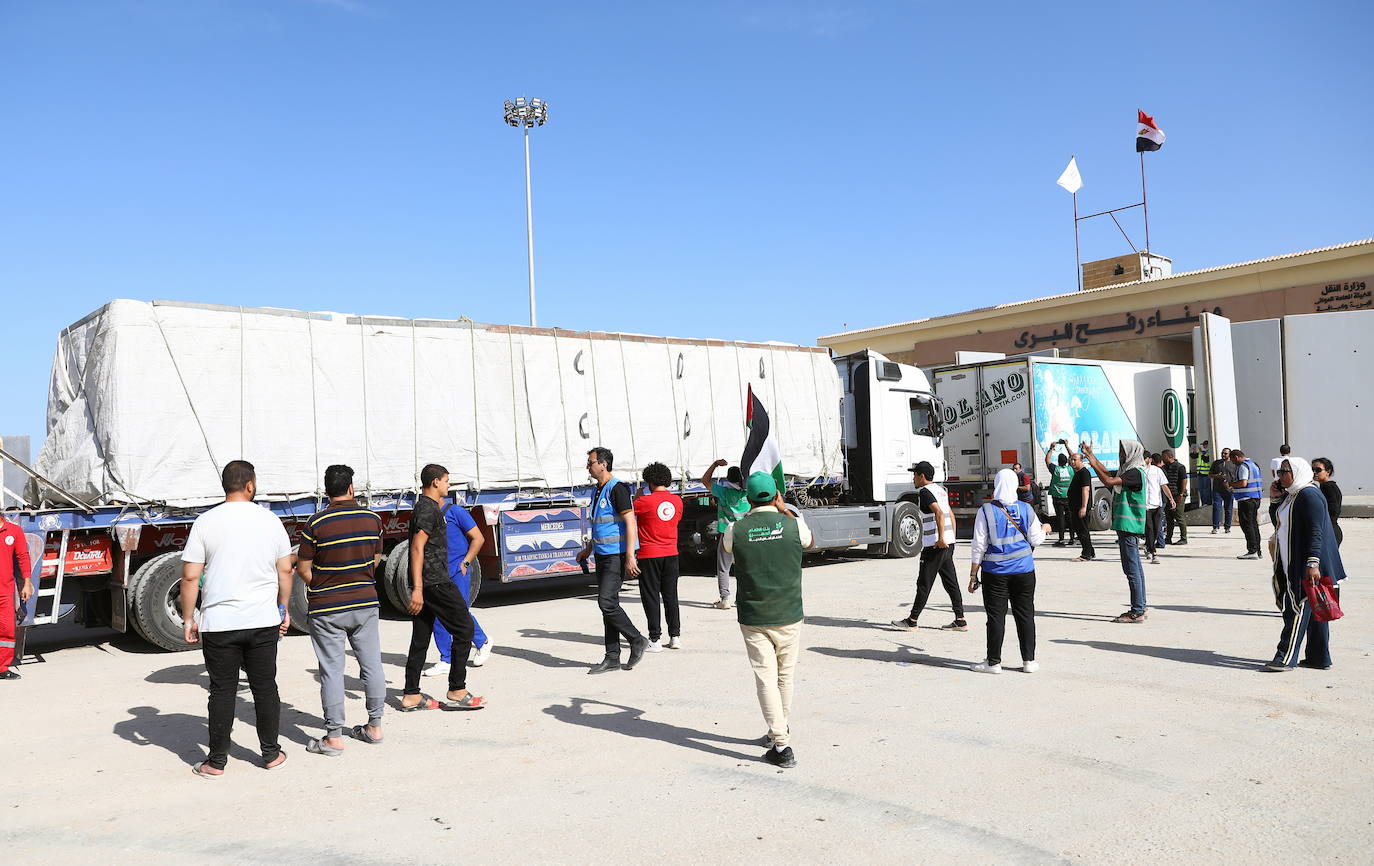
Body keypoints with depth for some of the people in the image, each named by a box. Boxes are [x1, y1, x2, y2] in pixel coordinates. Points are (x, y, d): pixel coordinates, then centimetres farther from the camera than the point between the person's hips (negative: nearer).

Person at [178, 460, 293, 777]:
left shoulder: (205, 522, -5)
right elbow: (285, 571, 5)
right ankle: (271, 754, 20)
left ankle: (216, 762, 16)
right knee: (265, 688, 11)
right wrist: (283, 609, 17)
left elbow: (190, 577, -6)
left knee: (222, 691, 7)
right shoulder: (270, 520, 0)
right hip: (264, 620, 1)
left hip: (219, 623, -1)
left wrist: (188, 619, 3)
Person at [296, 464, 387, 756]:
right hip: (365, 603, 4)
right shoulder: (373, 519, -1)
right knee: (372, 665, 13)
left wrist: (319, 589, 10)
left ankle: (334, 738, 9)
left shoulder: (316, 523, -13)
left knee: (332, 671, 3)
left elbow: (303, 569, -8)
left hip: (327, 609, -3)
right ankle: (374, 726, 23)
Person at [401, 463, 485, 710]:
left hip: (424, 584, 10)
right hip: (435, 582, -10)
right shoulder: (428, 508, -12)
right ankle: (456, 693, 0)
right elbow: (417, 547, -22)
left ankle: (411, 697, 12)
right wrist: (417, 589, -25)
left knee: (421, 638, 10)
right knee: (464, 629, -3)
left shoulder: (423, 506, 19)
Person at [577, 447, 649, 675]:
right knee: (607, 604, 8)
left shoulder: (617, 488, -13)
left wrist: (630, 557, -23)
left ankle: (637, 640, 3)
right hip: (603, 554, 9)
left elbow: (630, 523, -19)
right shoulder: (599, 490, 16)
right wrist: (588, 549, 27)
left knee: (607, 602, -14)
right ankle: (612, 658, 12)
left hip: (617, 555, -9)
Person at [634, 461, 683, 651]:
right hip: (671, 554, 5)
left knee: (651, 596, 2)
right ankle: (675, 636, 14)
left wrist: (637, 496, 13)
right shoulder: (677, 500, 1)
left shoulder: (645, 501, -15)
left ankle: (655, 639, 2)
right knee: (670, 595, 12)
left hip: (649, 555, -5)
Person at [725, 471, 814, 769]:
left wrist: (749, 515, 21)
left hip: (753, 618, -1)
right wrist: (784, 510, 21)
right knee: (785, 677, 18)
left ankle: (781, 745, -5)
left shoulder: (737, 529, -7)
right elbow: (808, 541, 17)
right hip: (789, 616, 1)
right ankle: (782, 730, 34)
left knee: (766, 679, 0)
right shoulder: (793, 524, -7)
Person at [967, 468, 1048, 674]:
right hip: (1024, 570, 3)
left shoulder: (986, 510, -8)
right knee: (1025, 614, 11)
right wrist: (1044, 529, 27)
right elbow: (1035, 540, 4)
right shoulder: (1026, 508, -1)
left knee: (996, 616, 3)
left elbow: (978, 545, -7)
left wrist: (973, 575, -1)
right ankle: (1029, 661, 17)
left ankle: (993, 662, 9)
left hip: (995, 572, -2)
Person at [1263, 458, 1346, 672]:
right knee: (1313, 611, 13)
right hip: (1293, 565, 10)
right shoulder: (1291, 495, 14)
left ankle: (1286, 658, -5)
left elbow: (1316, 532, -22)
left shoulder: (1309, 495, -16)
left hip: (1306, 567, -10)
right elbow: (1281, 523, 27)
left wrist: (1312, 564, -26)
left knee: (1298, 608, -7)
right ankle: (1318, 658, 18)